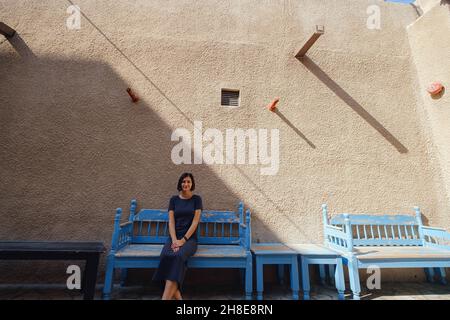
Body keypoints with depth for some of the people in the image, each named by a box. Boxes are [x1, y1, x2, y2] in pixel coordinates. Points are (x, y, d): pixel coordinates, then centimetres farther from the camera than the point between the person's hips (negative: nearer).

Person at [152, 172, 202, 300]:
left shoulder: (196, 199, 2)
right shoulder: (174, 199, 9)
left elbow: (195, 222, -5)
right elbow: (171, 222, 2)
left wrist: (183, 240, -14)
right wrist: (174, 240, -13)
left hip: (190, 238, -2)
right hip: (174, 237, 2)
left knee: (178, 256, -34)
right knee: (166, 256, -30)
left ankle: (165, 298, -31)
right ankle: (177, 297, -25)